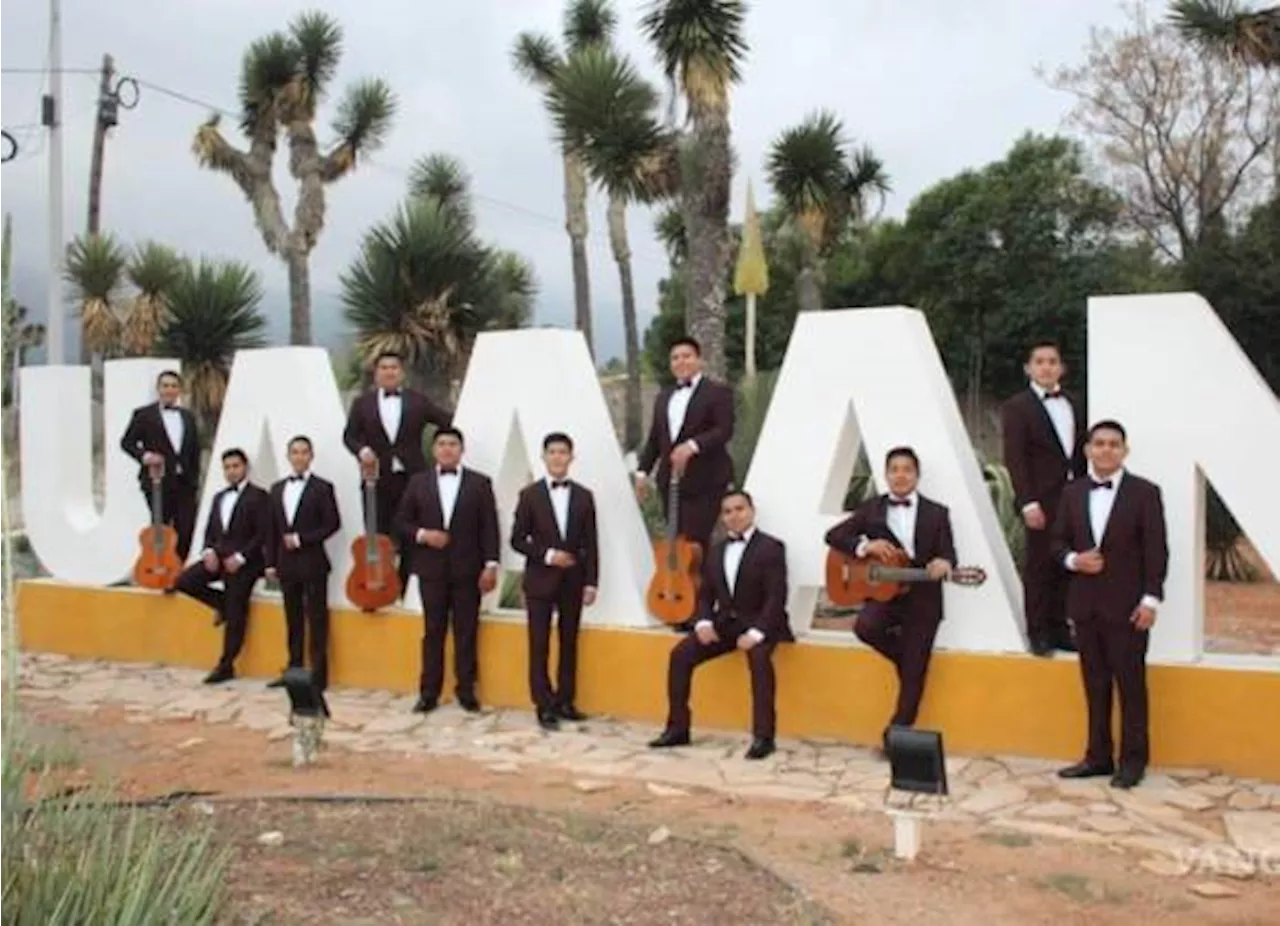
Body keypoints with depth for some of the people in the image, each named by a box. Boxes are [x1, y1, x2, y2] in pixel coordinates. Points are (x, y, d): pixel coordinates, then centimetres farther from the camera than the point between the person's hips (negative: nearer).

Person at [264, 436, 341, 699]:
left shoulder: (322, 487, -3)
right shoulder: (278, 488, 13)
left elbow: (332, 524, -8)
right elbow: (273, 528, 12)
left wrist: (301, 539, -14)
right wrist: (271, 562, 6)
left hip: (312, 562, -5)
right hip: (287, 563, 5)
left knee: (316, 618, -1)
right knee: (293, 619, 10)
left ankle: (318, 675, 1)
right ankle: (294, 670, 17)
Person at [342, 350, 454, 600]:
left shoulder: (418, 401, 5)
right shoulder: (362, 403, 7)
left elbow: (450, 421, 2)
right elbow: (349, 434, 7)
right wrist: (362, 450, -11)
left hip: (411, 478, 0)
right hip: (378, 480, 0)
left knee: (411, 539, 4)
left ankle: (404, 590, 15)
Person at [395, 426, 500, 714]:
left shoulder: (480, 483, 3)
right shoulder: (418, 482, 7)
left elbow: (489, 526, -1)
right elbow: (401, 521, 8)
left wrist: (491, 564, -8)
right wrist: (422, 534, -11)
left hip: (467, 570, -1)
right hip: (432, 569, 1)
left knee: (466, 632, 4)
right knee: (433, 632, 6)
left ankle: (466, 690, 12)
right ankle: (429, 692, 11)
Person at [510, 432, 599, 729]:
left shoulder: (584, 496, 5)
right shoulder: (530, 494, -1)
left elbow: (590, 544, 3)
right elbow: (517, 539, -2)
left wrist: (591, 582, -2)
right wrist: (547, 555, -14)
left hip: (573, 580, 2)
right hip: (540, 579, -2)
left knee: (569, 643, 8)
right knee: (539, 645, -1)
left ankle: (565, 701, 17)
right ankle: (544, 705, 5)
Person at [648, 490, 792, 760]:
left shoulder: (771, 547, -6)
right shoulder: (716, 551, 14)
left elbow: (776, 597, -14)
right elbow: (705, 593, 14)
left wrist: (756, 632, -27)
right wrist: (704, 622, -8)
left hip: (756, 624, -6)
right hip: (724, 622, 6)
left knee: (758, 657, -37)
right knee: (680, 654, -13)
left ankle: (763, 735, -31)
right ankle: (678, 728, -4)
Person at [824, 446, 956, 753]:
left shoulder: (937, 513, 5)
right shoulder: (871, 508, 7)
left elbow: (948, 555, -3)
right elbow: (833, 535, 4)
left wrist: (943, 564, -28)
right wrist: (865, 546, -15)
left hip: (922, 598, -1)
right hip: (884, 592, 1)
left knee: (913, 674, -1)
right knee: (865, 627, -31)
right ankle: (906, 655, 2)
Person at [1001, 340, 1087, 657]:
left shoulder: (1074, 404, 14)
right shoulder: (1017, 407, -2)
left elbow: (1081, 451, 14)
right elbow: (1015, 459, -8)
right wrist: (1028, 503, -16)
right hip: (1043, 500, -5)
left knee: (1065, 567, 7)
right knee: (1039, 568, 0)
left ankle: (1059, 628, 16)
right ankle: (1038, 633, 8)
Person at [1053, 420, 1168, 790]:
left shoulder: (1145, 492, -3)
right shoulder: (1073, 492, 10)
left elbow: (1156, 550, -6)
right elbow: (1059, 540, 13)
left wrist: (1150, 599, -13)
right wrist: (1073, 560, -9)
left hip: (1127, 605, -4)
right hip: (1085, 603, 4)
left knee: (1130, 684, 2)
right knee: (1095, 684, 9)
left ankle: (1133, 760, 10)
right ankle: (1098, 756, 17)